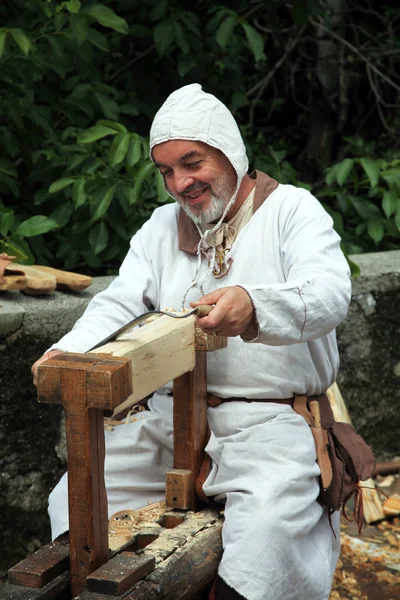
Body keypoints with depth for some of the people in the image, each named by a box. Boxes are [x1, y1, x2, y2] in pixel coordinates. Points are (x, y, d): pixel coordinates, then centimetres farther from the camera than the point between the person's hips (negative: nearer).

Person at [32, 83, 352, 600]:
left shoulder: (291, 209, 1)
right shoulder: (161, 227, 17)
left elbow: (330, 292, -17)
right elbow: (118, 306, 5)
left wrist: (254, 308, -40)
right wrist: (71, 351, -18)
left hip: (272, 417, -5)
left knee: (269, 526, -32)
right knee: (76, 496, -9)